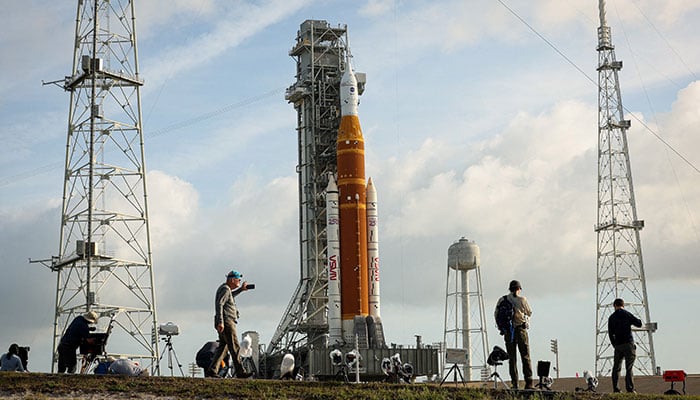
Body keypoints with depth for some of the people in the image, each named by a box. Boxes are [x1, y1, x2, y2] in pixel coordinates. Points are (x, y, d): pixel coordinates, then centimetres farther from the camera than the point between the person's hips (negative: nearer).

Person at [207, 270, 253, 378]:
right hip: (226, 322, -10)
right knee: (235, 347, -7)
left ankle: (212, 370, 4)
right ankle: (240, 372, -6)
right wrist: (220, 322, -28)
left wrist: (241, 289, 32)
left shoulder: (225, 288, 19)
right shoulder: (225, 289, -12)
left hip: (225, 323, 10)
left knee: (223, 347, 9)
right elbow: (219, 304, -22)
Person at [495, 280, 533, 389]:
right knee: (526, 357, 2)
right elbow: (529, 313, 6)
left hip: (507, 332, 3)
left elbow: (496, 315, 6)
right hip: (521, 330, -3)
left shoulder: (502, 300, 2)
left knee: (512, 358, 9)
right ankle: (528, 383, -4)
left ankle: (514, 384, 5)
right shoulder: (522, 299, -7)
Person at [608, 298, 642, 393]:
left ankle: (615, 389, 7)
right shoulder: (627, 314, -3)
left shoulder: (611, 317, 9)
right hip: (628, 343, -3)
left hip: (618, 345, 3)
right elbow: (639, 324, -2)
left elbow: (610, 333, 11)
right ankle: (630, 389, -10)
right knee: (629, 368, -4)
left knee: (616, 368, 10)